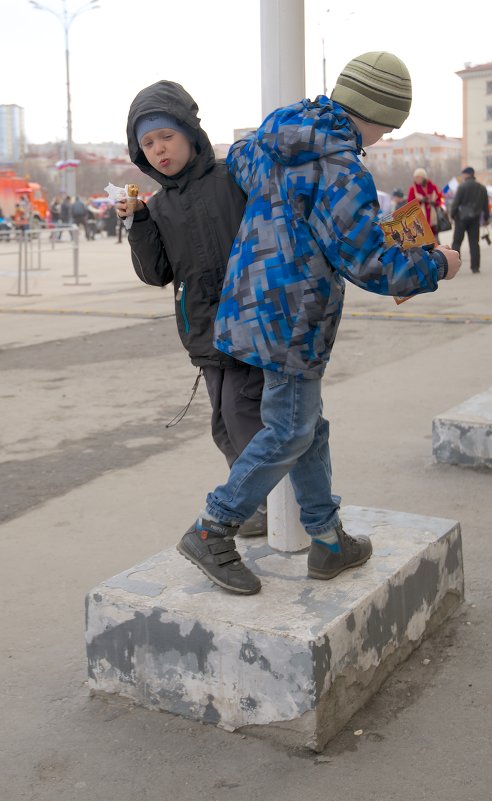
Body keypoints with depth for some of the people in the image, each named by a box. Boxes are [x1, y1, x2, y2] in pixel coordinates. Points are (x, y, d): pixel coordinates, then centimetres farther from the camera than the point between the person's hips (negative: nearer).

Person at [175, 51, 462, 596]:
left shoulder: (278, 132, 9)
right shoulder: (340, 171, -18)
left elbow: (238, 162, 31)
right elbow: (368, 262, -17)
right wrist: (436, 265, -1)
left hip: (256, 301, 10)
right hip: (291, 314, -10)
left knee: (307, 426, 16)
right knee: (289, 433, 3)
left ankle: (328, 541, 26)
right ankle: (211, 532, 10)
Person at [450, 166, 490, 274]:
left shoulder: (462, 186, -9)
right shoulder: (482, 188, 9)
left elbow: (456, 202, -10)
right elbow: (485, 205, 15)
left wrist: (452, 215, 2)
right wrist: (486, 218, 23)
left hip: (462, 217, -4)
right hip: (475, 218, 4)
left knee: (457, 242, 0)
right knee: (474, 243, 6)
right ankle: (475, 267, 3)